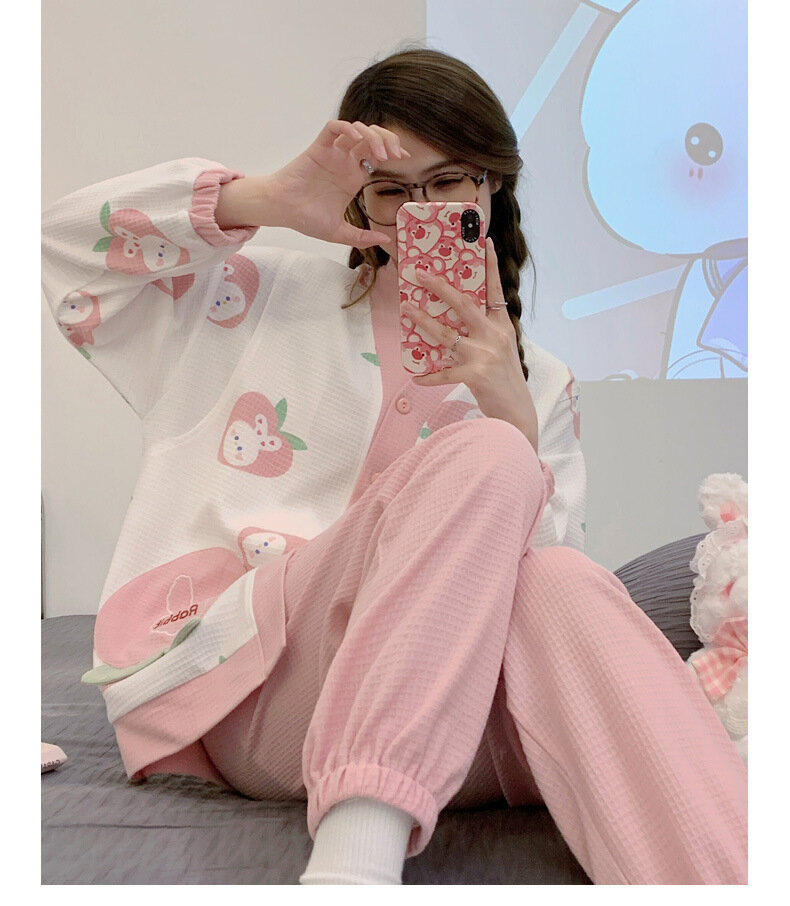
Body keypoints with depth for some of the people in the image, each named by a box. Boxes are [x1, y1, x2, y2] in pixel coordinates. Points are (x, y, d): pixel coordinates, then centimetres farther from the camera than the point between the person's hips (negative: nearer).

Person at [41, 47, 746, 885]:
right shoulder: (276, 300, 13)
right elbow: (65, 236, 8)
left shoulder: (539, 383, 17)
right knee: (484, 456, -29)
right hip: (251, 688, -2)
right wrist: (266, 199, -4)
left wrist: (512, 413, -14)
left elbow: (540, 578, 4)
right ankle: (352, 861, -41)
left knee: (568, 593, -33)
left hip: (438, 705, 2)